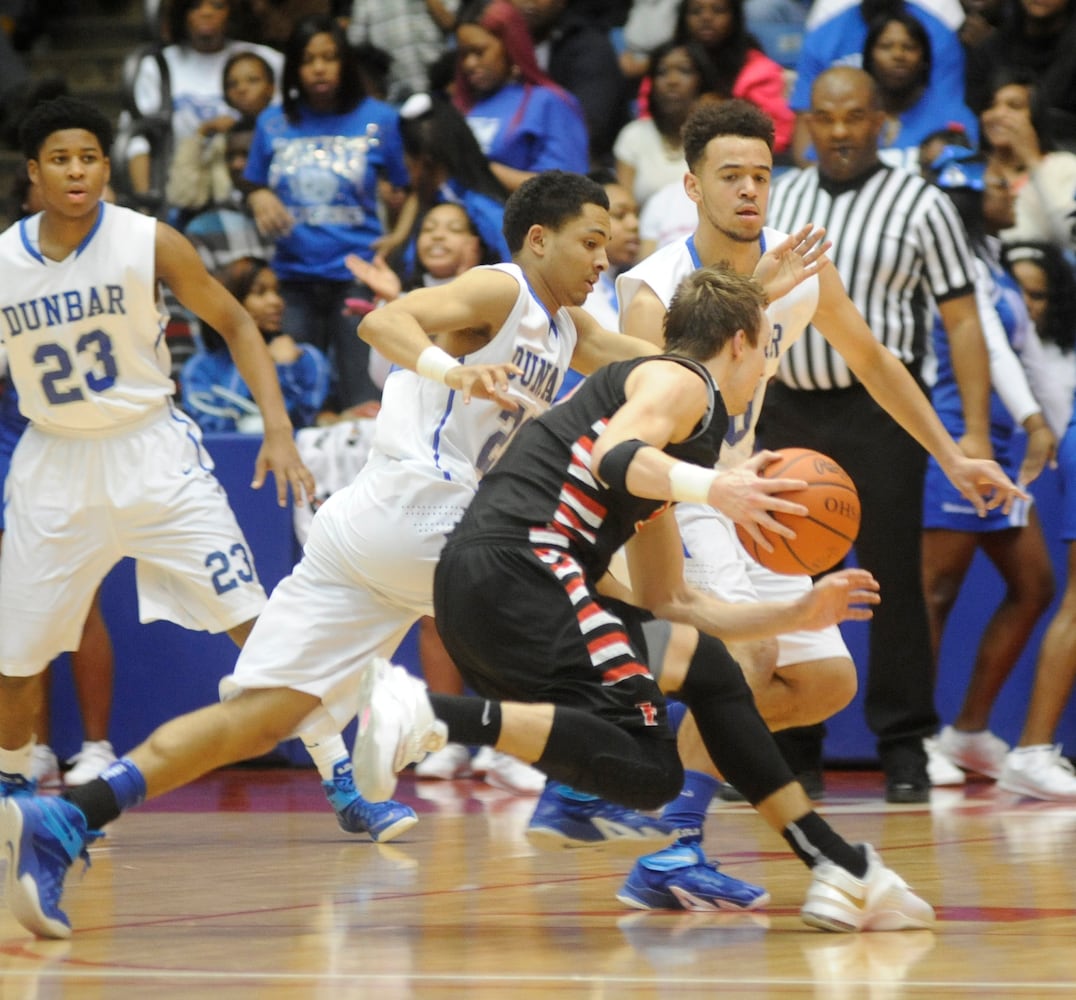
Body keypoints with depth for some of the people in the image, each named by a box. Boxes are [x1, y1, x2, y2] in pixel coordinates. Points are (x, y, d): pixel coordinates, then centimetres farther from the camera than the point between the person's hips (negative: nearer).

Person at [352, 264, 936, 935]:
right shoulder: (683, 380, 5)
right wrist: (718, 488, -28)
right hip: (522, 562, -10)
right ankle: (433, 712, -25)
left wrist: (796, 614, 29)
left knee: (707, 669, 20)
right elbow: (615, 458, -17)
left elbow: (670, 605, 32)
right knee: (646, 770, -18)